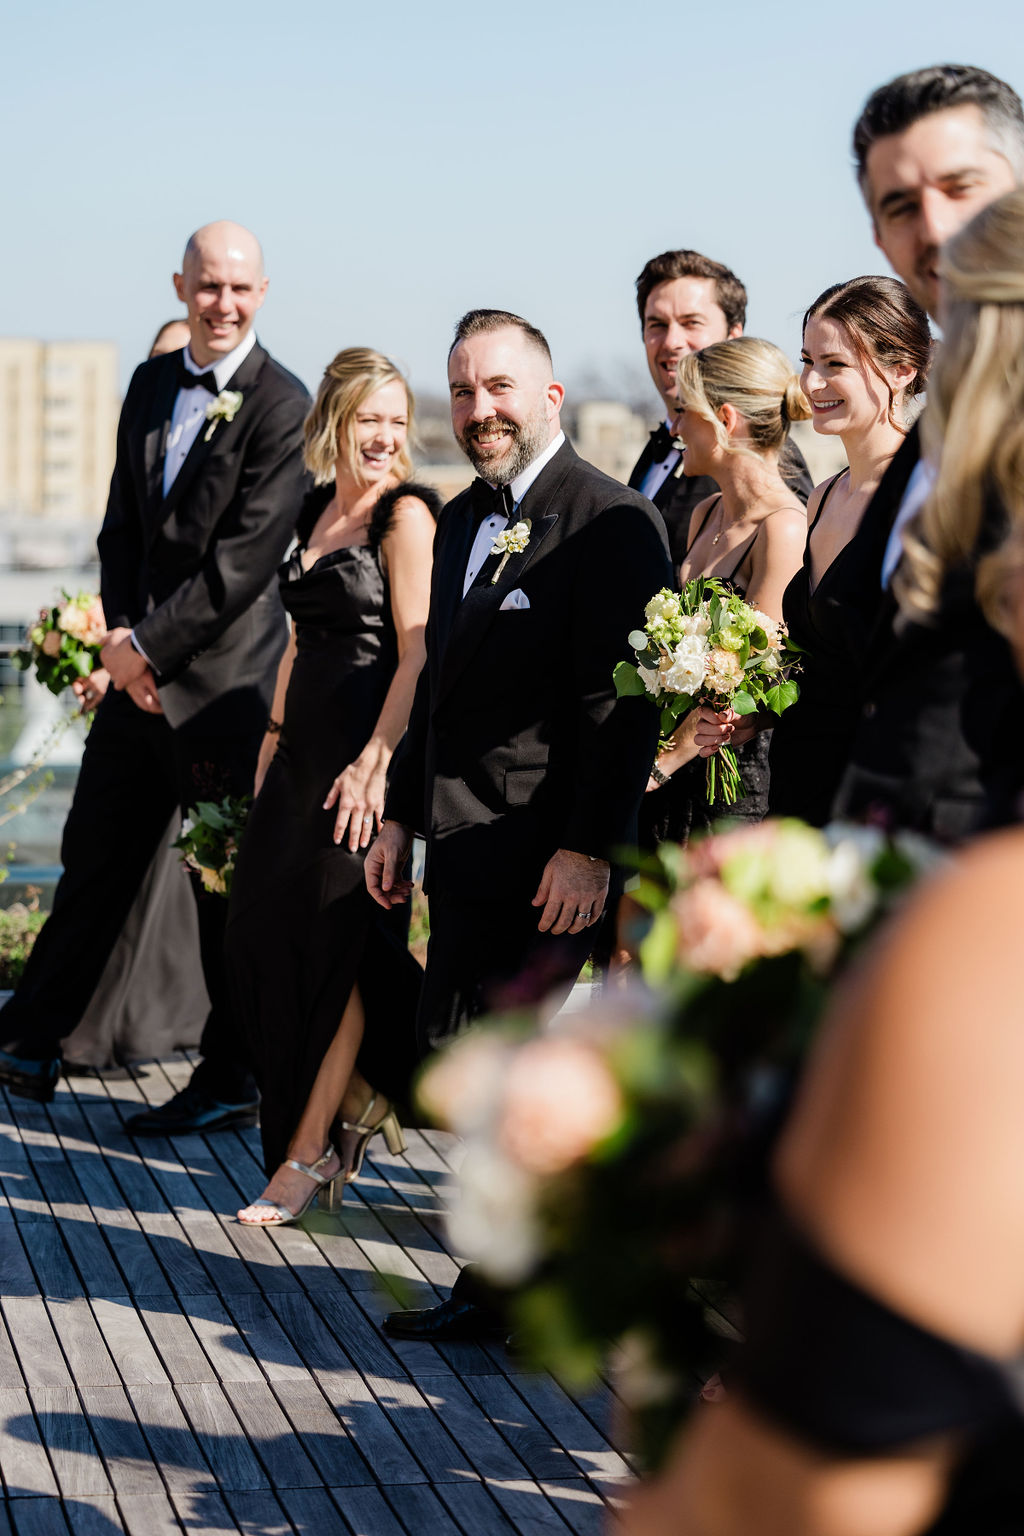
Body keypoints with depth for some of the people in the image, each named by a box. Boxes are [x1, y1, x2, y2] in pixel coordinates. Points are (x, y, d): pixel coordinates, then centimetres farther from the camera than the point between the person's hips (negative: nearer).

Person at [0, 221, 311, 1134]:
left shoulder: (284, 408, -12)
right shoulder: (151, 385, 10)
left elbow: (243, 559, -16)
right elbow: (124, 522, 11)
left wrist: (152, 647, -15)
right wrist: (119, 634, -3)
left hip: (223, 676, -7)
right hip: (141, 672, 7)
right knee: (95, 859, 17)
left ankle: (231, 1083, 17)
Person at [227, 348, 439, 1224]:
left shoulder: (407, 513, -10)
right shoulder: (319, 508, 14)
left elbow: (418, 652, -16)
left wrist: (375, 761, -21)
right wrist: (275, 733, 19)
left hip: (367, 749, -8)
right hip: (305, 746, 8)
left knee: (327, 942, -2)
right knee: (261, 931, 7)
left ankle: (308, 1151, 10)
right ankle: (356, 1099, 26)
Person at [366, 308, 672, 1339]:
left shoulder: (610, 522, -12)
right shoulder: (460, 521, 16)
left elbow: (621, 704, -17)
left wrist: (590, 849, -20)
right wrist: (401, 814, 19)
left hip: (542, 856, -9)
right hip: (463, 848, 9)